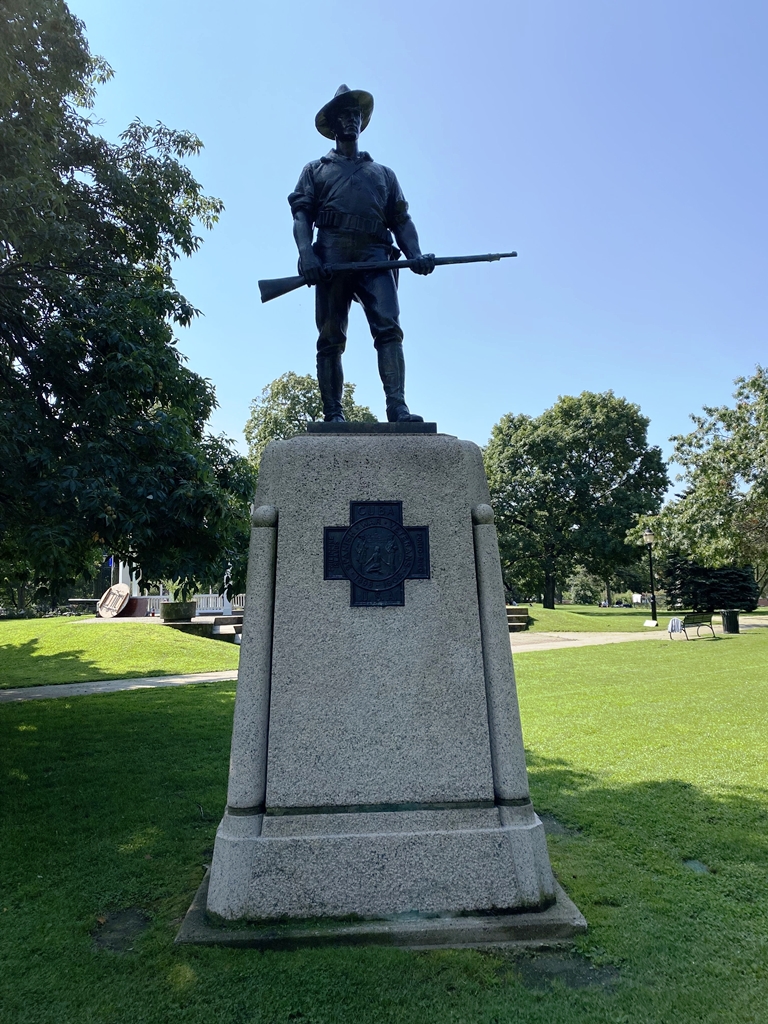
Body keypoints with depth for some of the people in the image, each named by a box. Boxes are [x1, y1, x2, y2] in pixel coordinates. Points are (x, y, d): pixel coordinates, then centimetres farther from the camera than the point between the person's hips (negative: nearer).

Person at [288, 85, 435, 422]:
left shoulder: (383, 173, 31)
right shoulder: (316, 170, 25)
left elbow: (401, 220, 19)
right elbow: (301, 214, 10)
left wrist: (416, 254, -1)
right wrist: (306, 253, -11)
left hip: (374, 257, 1)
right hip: (332, 257, -1)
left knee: (388, 328, -20)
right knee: (330, 339, -8)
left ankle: (398, 408, -30)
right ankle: (333, 415, -9)